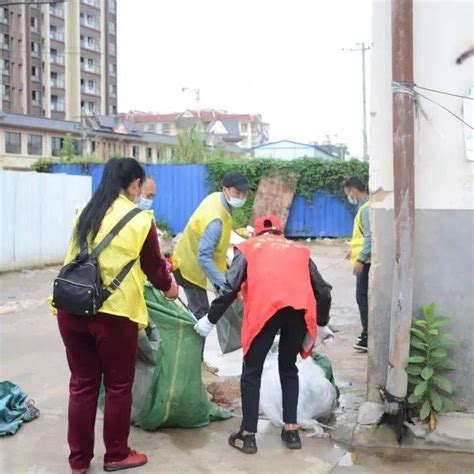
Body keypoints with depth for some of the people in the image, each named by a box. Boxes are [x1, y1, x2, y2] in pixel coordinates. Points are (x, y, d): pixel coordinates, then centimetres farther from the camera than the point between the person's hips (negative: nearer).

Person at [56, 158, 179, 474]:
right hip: (113, 312, -5)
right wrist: (169, 287, 27)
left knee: (82, 384, 14)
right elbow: (153, 265, 6)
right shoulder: (139, 219, -4)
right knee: (118, 385, 11)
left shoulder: (86, 213, 11)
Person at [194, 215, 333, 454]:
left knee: (252, 371, 12)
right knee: (288, 368, 23)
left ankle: (248, 435, 13)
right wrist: (321, 324, 39)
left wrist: (210, 319, 18)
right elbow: (323, 290, 26)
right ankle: (291, 430, 23)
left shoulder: (249, 247, 23)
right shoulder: (299, 249, 31)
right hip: (301, 309, 3)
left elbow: (230, 287, 10)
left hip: (266, 308, -3)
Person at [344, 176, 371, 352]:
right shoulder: (365, 207, 14)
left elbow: (370, 237, -23)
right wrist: (355, 251, 24)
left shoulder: (366, 209, -16)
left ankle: (368, 337, -6)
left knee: (363, 297, -8)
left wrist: (361, 259, -24)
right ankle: (369, 333, 21)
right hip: (365, 259, 10)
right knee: (365, 297, 14)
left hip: (366, 261, -10)